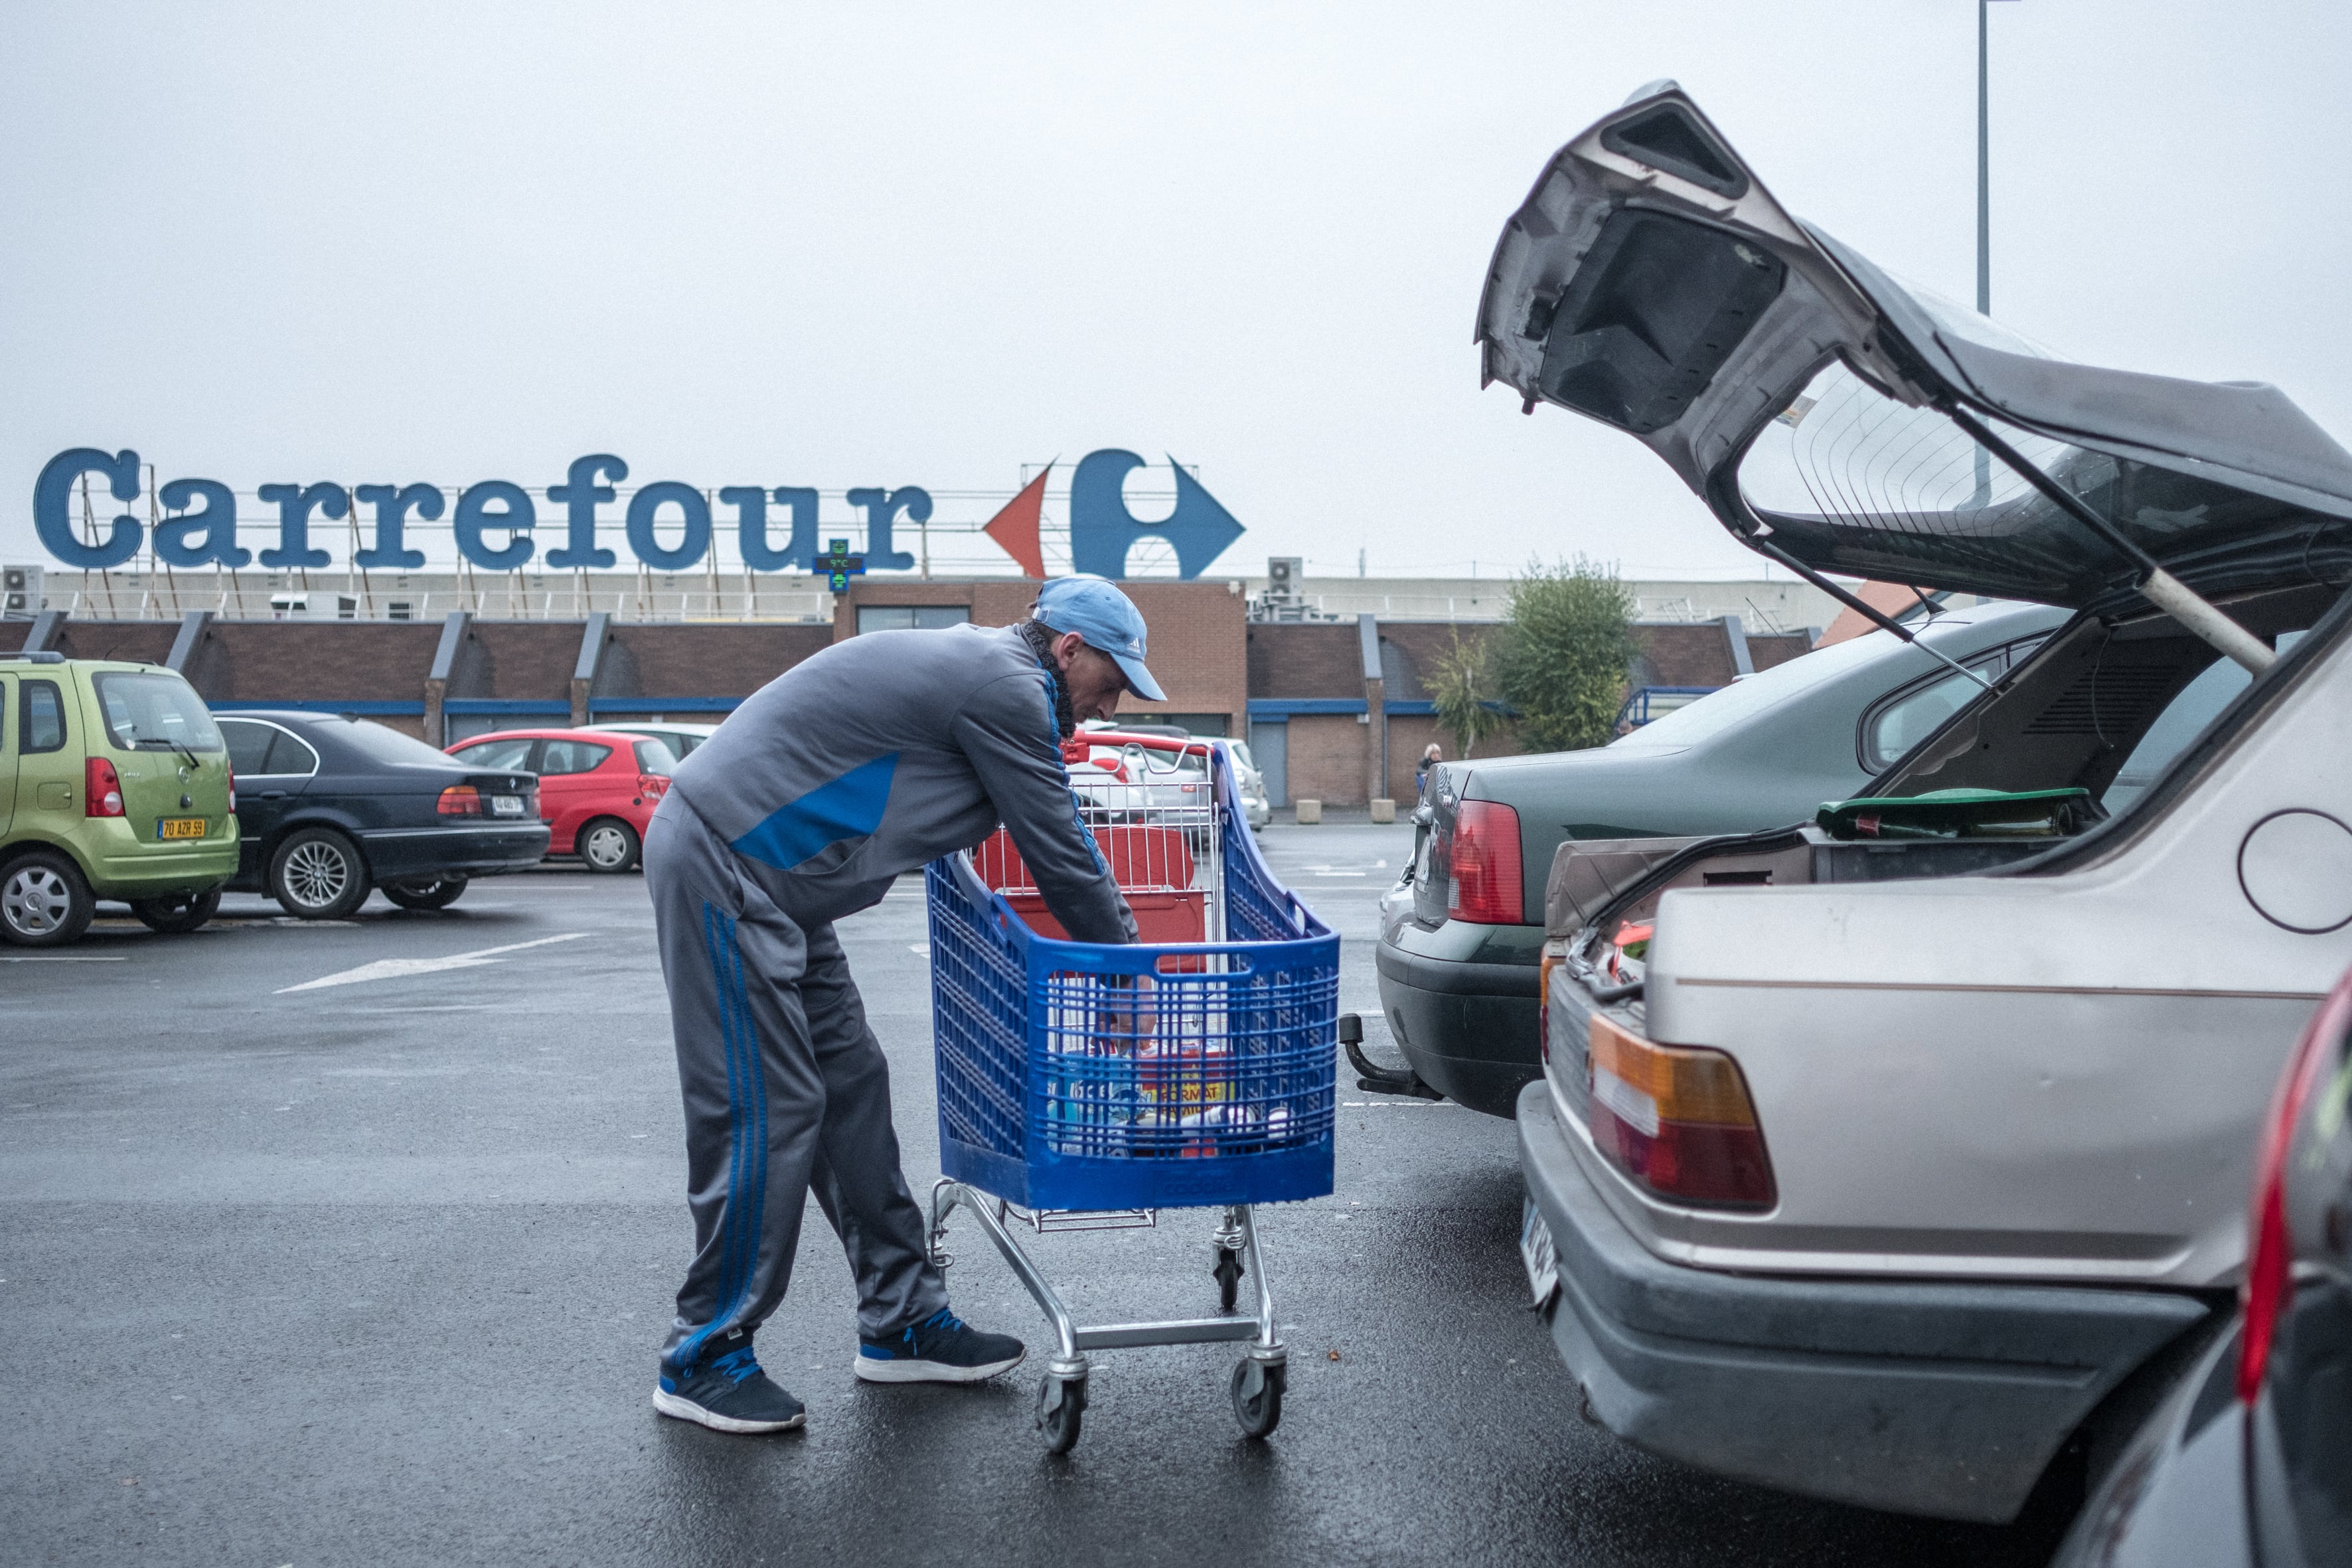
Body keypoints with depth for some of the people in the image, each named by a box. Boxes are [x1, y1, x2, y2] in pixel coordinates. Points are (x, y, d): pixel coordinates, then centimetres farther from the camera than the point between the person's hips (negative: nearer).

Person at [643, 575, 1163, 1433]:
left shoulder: (974, 665, 18)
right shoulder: (1006, 688, -13)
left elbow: (1055, 849, 26)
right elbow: (1063, 858, -10)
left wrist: (1114, 944, 26)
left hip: (761, 878, 11)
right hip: (722, 869, -11)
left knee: (850, 1087, 11)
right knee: (768, 1111, -7)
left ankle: (903, 1321, 18)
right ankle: (705, 1358, 5)